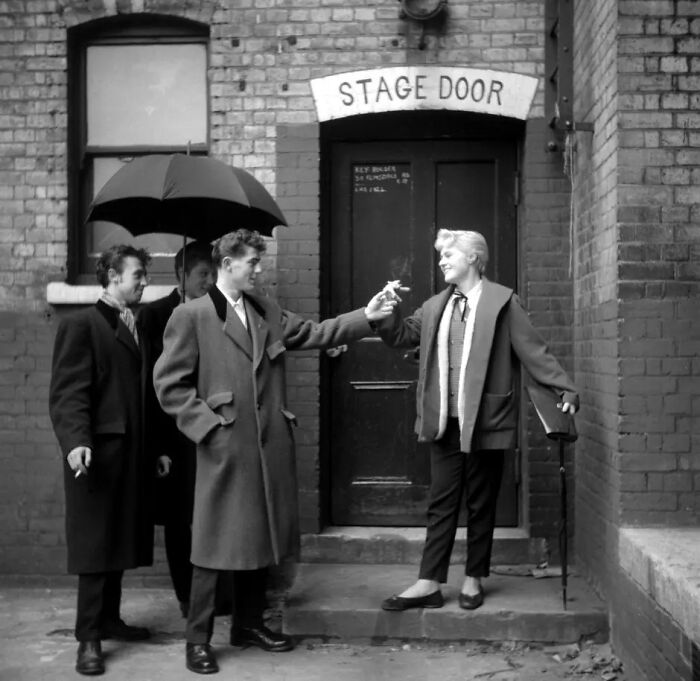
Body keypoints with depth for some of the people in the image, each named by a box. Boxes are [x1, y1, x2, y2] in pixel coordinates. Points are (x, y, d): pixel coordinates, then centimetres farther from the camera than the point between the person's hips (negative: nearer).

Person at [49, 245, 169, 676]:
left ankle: (109, 619, 23)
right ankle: (88, 638, 4)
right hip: (99, 453, -7)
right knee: (95, 545, -3)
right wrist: (75, 441, -26)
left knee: (121, 541, 11)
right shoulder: (82, 324, -5)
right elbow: (67, 392, -13)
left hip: (134, 455, 7)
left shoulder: (138, 328, 17)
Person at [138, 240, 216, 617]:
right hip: (175, 435, -1)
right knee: (179, 517, 6)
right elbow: (148, 378, -2)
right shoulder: (154, 315, 1)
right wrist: (154, 440, -8)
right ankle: (188, 597, 19)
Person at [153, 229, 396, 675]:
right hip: (224, 449, -6)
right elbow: (169, 383, -6)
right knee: (216, 543, -1)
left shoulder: (267, 312, 13)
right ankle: (198, 639, 11)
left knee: (262, 537, 14)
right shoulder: (191, 316, -5)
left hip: (270, 446, 6)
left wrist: (366, 317, 3)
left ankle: (249, 624, 29)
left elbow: (315, 333, 12)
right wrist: (206, 423, -12)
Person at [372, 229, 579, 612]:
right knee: (441, 504, 7)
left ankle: (474, 579, 21)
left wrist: (566, 391, -10)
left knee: (481, 505, 8)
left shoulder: (501, 302, -2)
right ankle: (429, 584, 11)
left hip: (485, 422, -4)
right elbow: (401, 336, 15)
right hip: (444, 422, 4)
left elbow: (534, 351, -4)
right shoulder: (435, 307, 13)